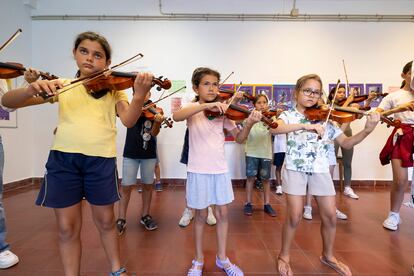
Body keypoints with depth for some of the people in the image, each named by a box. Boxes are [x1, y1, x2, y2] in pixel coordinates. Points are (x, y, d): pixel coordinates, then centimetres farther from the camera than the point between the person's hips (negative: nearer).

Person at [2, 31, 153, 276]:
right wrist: (32, 89, -19)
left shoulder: (114, 88, 6)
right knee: (67, 228, 9)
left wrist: (140, 95, -29)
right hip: (63, 158, 2)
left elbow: (129, 120, -10)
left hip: (101, 159, -1)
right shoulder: (61, 86, 9)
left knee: (105, 221, 13)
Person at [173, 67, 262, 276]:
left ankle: (222, 258, 31)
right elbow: (176, 116, -26)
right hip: (198, 170, -3)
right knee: (200, 214, 9)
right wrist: (206, 105, -35)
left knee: (223, 213, 10)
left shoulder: (222, 111, 5)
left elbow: (239, 138, 2)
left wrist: (249, 124, -17)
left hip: (220, 169, 3)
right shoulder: (193, 108, -3)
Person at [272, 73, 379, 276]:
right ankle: (284, 256, 22)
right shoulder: (288, 116, -2)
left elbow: (346, 143, 6)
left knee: (330, 216, 7)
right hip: (295, 168, -3)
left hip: (320, 170, 4)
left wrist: (367, 130, -10)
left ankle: (328, 256, 35)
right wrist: (304, 125, -36)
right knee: (294, 217, -3)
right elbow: (275, 129, -25)